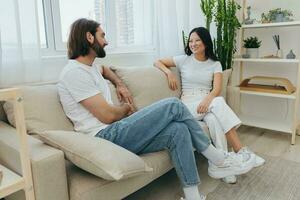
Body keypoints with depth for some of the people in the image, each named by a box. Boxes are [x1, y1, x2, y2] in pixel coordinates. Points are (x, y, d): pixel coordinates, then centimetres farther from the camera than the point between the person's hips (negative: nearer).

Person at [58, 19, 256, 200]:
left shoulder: (89, 66, 17)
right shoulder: (75, 71, -13)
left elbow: (104, 69, 43)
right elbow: (108, 115, -18)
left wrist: (121, 85, 24)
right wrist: (127, 108, 4)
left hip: (114, 134, 9)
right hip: (106, 137, -9)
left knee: (178, 130, -9)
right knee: (173, 105, -16)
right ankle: (218, 159, 0)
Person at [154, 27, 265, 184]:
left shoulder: (215, 64, 10)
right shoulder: (183, 60, 8)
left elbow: (217, 89, -5)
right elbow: (157, 62, 12)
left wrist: (207, 100, -28)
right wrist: (169, 73, -8)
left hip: (208, 102, 2)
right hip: (188, 104, -2)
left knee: (214, 120, -36)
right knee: (219, 102, -33)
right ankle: (241, 151, -34)